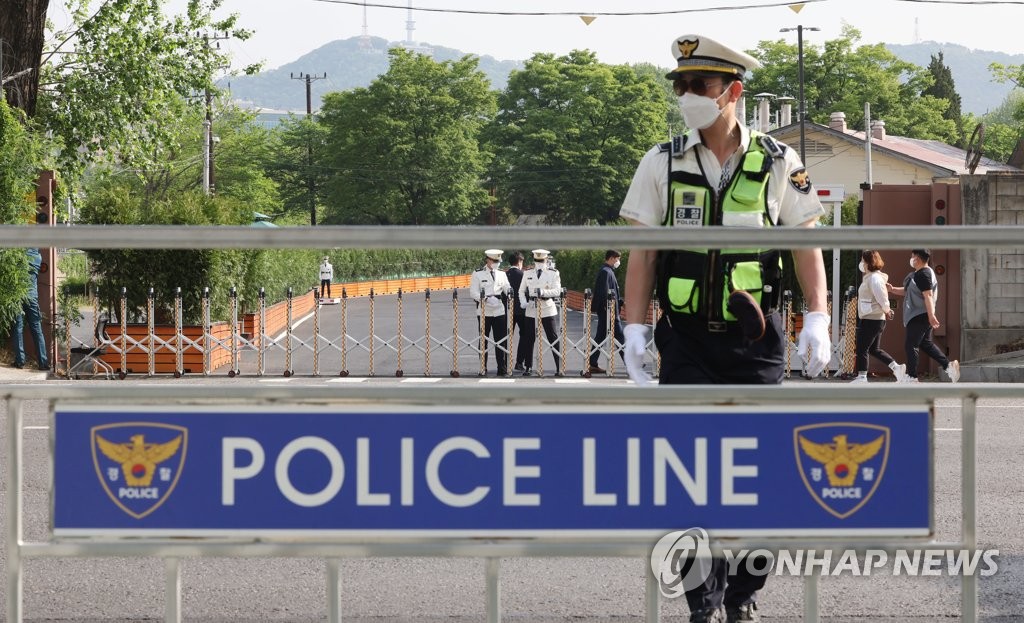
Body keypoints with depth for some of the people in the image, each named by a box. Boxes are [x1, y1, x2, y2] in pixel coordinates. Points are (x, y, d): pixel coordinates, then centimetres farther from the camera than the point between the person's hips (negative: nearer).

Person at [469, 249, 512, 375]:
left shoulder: (501, 274, 13)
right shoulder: (477, 274, 1)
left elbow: (506, 289, 10)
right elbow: (473, 292, -7)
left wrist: (509, 290, -15)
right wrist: (487, 299, -21)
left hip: (499, 311, 3)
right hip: (484, 311, -3)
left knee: (501, 340, -1)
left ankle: (502, 368, 2)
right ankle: (483, 368, 8)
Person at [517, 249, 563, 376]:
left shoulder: (553, 273, 0)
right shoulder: (528, 273, 9)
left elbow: (557, 291, -8)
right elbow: (522, 290, 11)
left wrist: (543, 292, -25)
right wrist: (523, 302, -9)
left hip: (547, 310, -2)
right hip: (531, 310, 3)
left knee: (554, 339, -5)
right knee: (529, 340, 6)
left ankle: (559, 368, -2)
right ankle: (528, 368, 17)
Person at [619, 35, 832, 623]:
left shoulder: (779, 164, 2)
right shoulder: (662, 164, 4)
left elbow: (807, 245, 6)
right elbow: (643, 253, 6)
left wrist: (817, 320, -4)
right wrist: (636, 328, -1)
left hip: (757, 341, 0)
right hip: (687, 341, 0)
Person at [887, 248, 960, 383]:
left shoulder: (923, 274, -17)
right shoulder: (917, 274, 16)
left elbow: (928, 295, -24)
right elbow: (908, 291, 24)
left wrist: (931, 316, -30)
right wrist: (893, 290, 11)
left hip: (919, 316, -11)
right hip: (917, 315, 11)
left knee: (910, 345, -6)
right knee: (926, 344, 15)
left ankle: (911, 377, -3)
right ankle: (948, 365, 12)